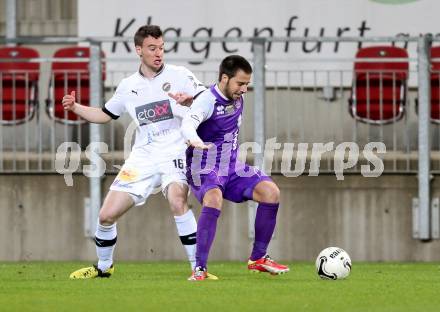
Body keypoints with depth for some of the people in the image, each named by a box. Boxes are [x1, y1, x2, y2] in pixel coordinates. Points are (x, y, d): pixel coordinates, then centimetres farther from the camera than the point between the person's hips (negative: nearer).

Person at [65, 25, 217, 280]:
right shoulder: (128, 86, 13)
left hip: (175, 153, -4)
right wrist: (75, 107, 10)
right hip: (143, 158, 4)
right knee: (107, 215, 0)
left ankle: (198, 268, -27)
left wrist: (190, 100, -28)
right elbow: (105, 115, 26)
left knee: (177, 200, -33)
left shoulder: (179, 75, 0)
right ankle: (103, 267, 27)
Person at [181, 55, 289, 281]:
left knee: (271, 192, -12)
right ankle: (200, 268, -31)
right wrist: (194, 140, -61)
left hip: (232, 169, 7)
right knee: (214, 200, -36)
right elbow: (188, 124, -42)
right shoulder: (207, 101, -20)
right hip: (204, 170, -7)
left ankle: (258, 258, 2)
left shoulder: (237, 97, 4)